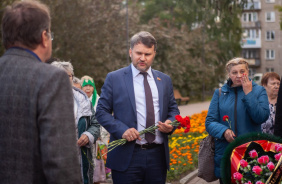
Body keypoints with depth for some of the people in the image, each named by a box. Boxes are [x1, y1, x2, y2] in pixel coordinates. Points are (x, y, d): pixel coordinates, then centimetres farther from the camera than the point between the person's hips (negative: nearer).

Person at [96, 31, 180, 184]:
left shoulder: (165, 80, 13)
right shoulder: (114, 78, 2)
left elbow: (173, 109, 19)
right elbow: (101, 111, 0)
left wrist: (170, 123, -4)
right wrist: (121, 130, -16)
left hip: (158, 155, 4)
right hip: (127, 156, -3)